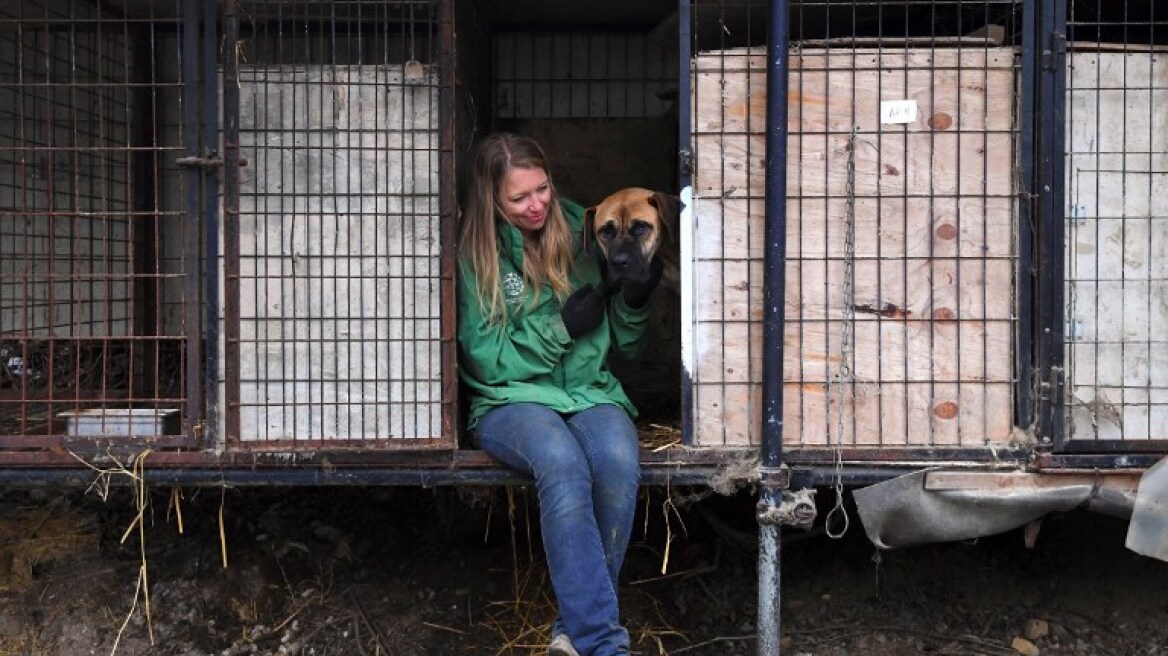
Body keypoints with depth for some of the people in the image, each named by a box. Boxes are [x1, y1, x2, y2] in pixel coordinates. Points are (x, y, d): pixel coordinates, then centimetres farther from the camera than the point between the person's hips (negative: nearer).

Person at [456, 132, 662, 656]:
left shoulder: (581, 234, 9)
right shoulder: (474, 255, 1)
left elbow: (624, 345, 15)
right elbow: (486, 360, -3)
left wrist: (634, 301, -7)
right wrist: (562, 325, -11)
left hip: (591, 391, 2)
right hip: (511, 400, -2)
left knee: (618, 461, -33)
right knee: (563, 462, -36)